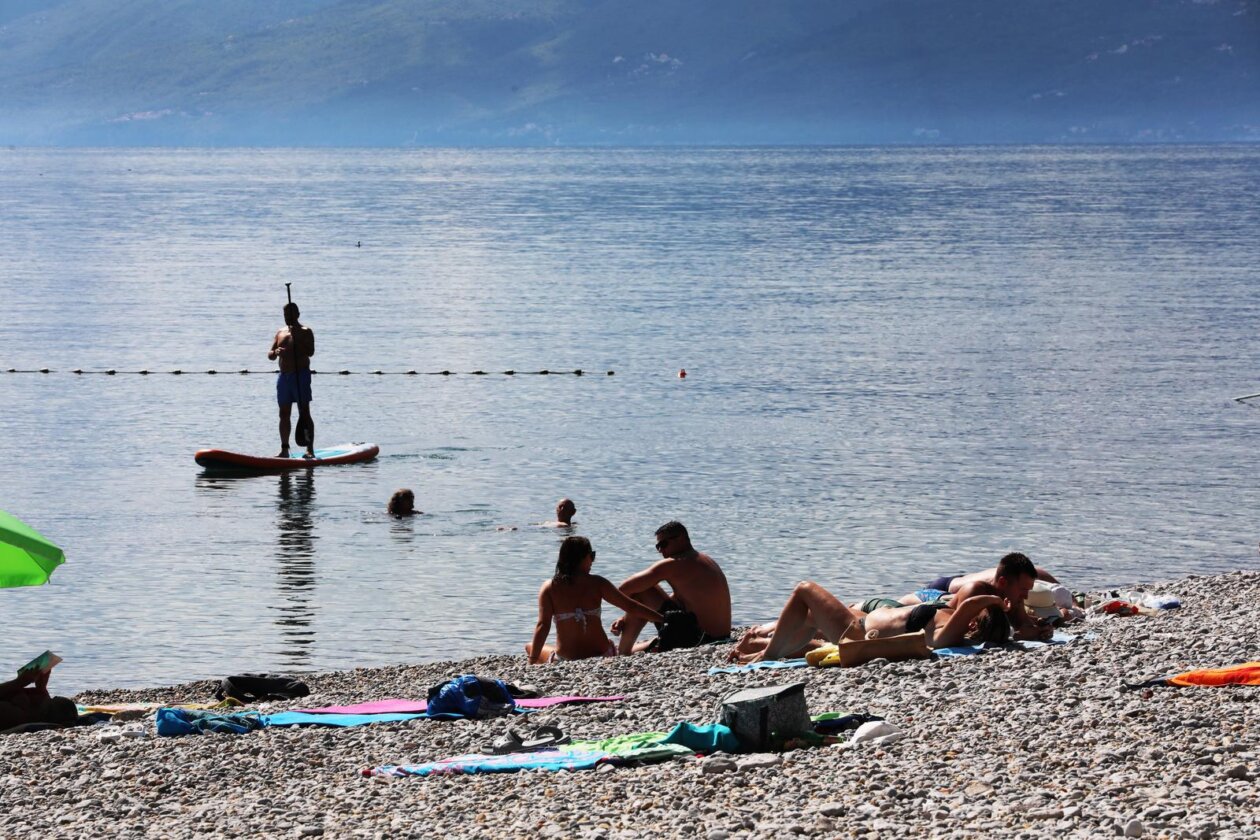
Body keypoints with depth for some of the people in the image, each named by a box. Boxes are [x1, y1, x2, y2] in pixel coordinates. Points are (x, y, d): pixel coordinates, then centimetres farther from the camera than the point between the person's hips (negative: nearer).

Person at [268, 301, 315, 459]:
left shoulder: (305, 332, 0)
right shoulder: (280, 333, 15)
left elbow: (310, 351, -14)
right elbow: (270, 354, 11)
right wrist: (275, 352, -11)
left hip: (301, 376, -6)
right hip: (283, 376, 6)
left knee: (304, 414, -7)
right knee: (284, 415, 6)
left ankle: (310, 450, -9)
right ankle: (284, 450, 11)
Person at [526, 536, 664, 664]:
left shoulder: (549, 587, -4)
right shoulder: (597, 584, -3)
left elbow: (543, 625, -12)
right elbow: (631, 606, -3)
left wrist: (532, 661, -11)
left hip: (565, 659, -2)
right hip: (601, 655, 2)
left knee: (531, 647, 26)